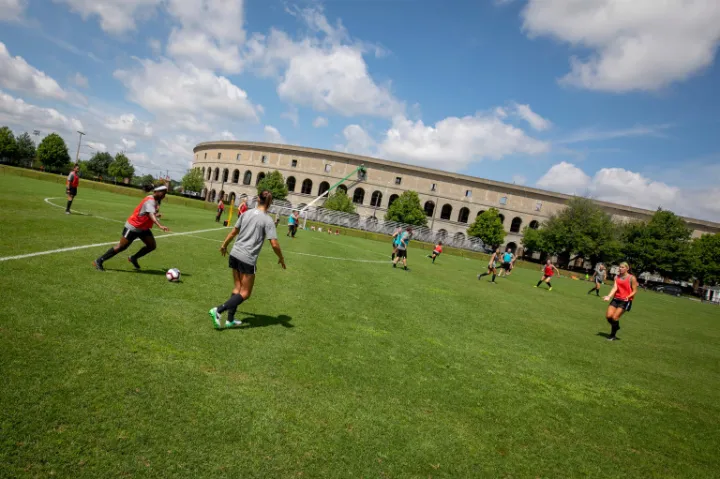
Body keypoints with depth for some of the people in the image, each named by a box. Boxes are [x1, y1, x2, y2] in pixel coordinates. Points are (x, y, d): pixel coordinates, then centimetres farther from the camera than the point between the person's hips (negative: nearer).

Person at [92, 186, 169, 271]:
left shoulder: (156, 200, 3)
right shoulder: (150, 201, -26)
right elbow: (151, 215, -44)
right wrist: (160, 226, -57)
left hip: (143, 228, 9)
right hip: (133, 227, -9)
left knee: (152, 246, 1)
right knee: (122, 246, -3)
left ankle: (133, 258, 22)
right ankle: (98, 261, 11)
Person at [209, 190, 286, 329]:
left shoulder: (246, 213, 6)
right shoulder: (268, 220, -10)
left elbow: (234, 231, 14)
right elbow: (274, 244, -14)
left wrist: (224, 245, 29)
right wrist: (281, 258, 2)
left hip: (235, 254, 6)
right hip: (248, 259, -6)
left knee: (237, 288, 18)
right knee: (245, 294, 6)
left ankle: (230, 320, 21)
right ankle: (218, 310, -8)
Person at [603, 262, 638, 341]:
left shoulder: (632, 278, -5)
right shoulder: (617, 277, 9)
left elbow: (635, 291, -5)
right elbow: (615, 288, -2)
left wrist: (628, 297, -23)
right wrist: (609, 296, -17)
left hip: (625, 301, -5)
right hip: (616, 299, 5)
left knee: (615, 317, -12)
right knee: (608, 316, -6)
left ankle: (613, 335, 7)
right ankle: (616, 327, 25)